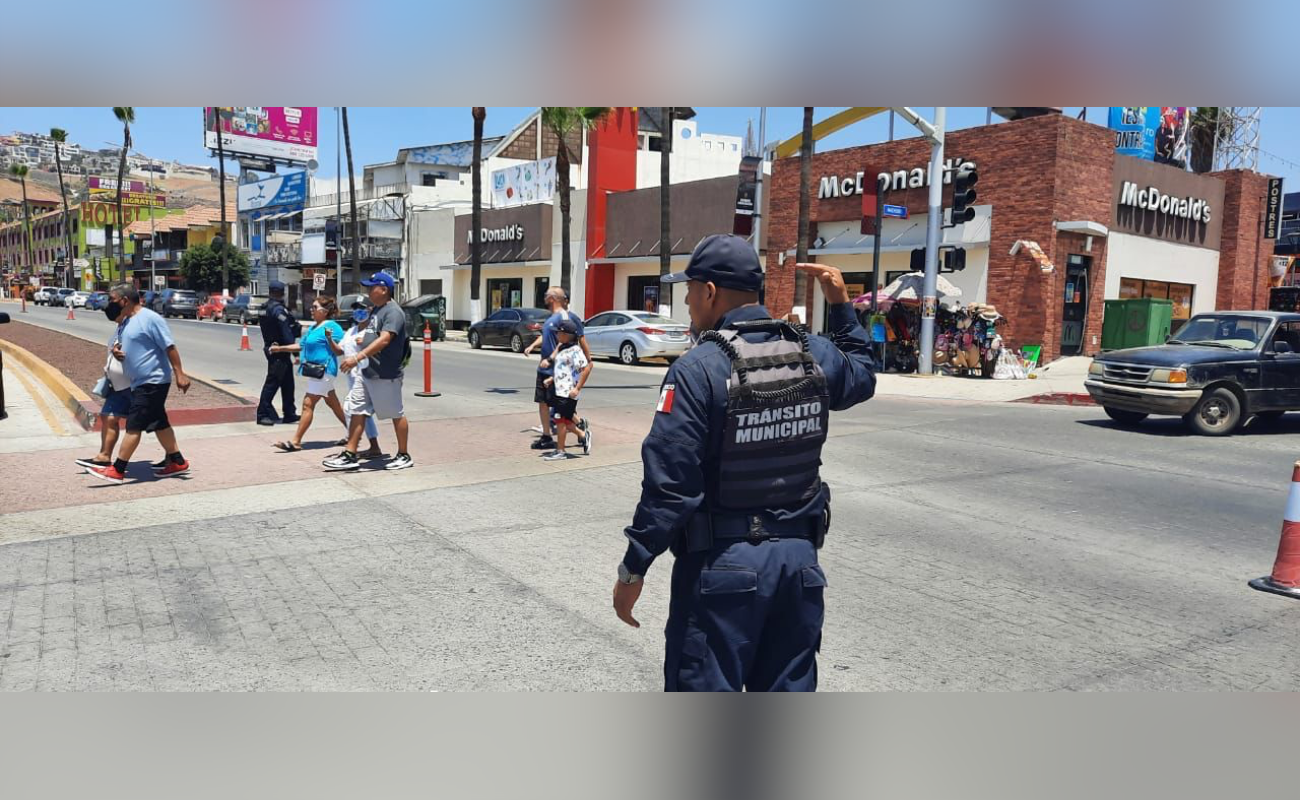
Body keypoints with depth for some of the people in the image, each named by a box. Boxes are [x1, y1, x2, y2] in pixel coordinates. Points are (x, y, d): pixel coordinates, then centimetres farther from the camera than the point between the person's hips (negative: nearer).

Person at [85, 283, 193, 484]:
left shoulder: (150, 319, -14)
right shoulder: (126, 322, 14)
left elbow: (170, 347, -16)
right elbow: (128, 348, 26)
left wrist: (179, 374, -19)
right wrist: (116, 351, 2)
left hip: (152, 383, -9)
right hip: (140, 383, 10)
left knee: (134, 425, -8)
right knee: (159, 424, 13)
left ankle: (117, 470, -5)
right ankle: (177, 461, 22)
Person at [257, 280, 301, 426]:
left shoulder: (265, 309, 13)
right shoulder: (278, 309, -16)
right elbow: (286, 333, -21)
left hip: (270, 348, 9)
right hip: (279, 351, -9)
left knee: (287, 383, 14)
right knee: (272, 382, -4)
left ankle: (289, 414, 20)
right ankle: (262, 414, -1)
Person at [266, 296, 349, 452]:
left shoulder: (332, 327, -13)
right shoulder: (313, 327, 16)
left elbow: (339, 351, -16)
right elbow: (301, 345, 22)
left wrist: (329, 338, -30)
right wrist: (280, 349, 17)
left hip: (323, 370, -10)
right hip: (315, 370, 10)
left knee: (308, 404, -9)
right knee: (333, 404, 15)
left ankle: (295, 441, -5)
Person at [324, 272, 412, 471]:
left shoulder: (393, 312, -17)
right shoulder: (375, 310, 13)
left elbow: (384, 340, -29)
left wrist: (358, 357, -35)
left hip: (386, 376, -9)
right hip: (367, 373, 9)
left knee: (396, 414, 4)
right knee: (357, 411, 6)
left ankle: (404, 456, 16)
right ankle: (350, 455, 11)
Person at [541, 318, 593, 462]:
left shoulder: (574, 350, -16)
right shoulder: (561, 348, 13)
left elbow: (587, 367, -21)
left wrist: (577, 388, -22)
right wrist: (551, 379, 14)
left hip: (567, 392, -9)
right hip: (559, 390, 9)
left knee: (561, 420, -3)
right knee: (565, 420, 14)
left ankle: (560, 451, 7)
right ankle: (583, 436, 33)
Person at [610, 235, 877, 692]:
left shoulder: (698, 369, -17)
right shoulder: (814, 355, 1)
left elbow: (669, 483, -19)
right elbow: (862, 375, 25)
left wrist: (633, 569, -10)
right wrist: (841, 305, 27)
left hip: (721, 563, -6)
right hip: (798, 555, 6)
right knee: (788, 693, 19)